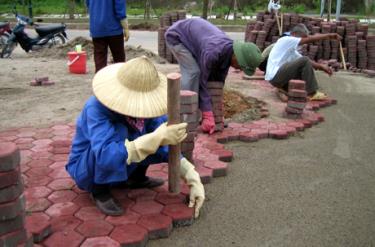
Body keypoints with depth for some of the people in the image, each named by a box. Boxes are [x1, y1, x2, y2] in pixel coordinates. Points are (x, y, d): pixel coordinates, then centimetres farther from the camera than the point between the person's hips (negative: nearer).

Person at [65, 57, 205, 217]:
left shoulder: (145, 103, -17)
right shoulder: (97, 107, -33)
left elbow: (167, 147, -13)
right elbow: (106, 156, -47)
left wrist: (193, 179, -25)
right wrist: (157, 138, -52)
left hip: (122, 166, 6)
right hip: (85, 169, -6)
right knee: (117, 132, -35)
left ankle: (136, 177, 8)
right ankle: (99, 189, -12)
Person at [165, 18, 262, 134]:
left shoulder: (229, 51, -12)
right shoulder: (212, 52, -38)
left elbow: (219, 81, -3)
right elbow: (201, 82, -31)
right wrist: (208, 115, -29)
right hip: (176, 35, -8)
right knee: (193, 72, -20)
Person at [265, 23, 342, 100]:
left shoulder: (292, 50, 23)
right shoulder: (285, 40, -4)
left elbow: (307, 62, 19)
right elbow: (309, 39, -12)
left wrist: (321, 67, 6)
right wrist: (328, 35, -9)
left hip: (277, 77, 10)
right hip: (274, 76, -10)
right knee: (304, 61, -17)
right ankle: (312, 93, -13)